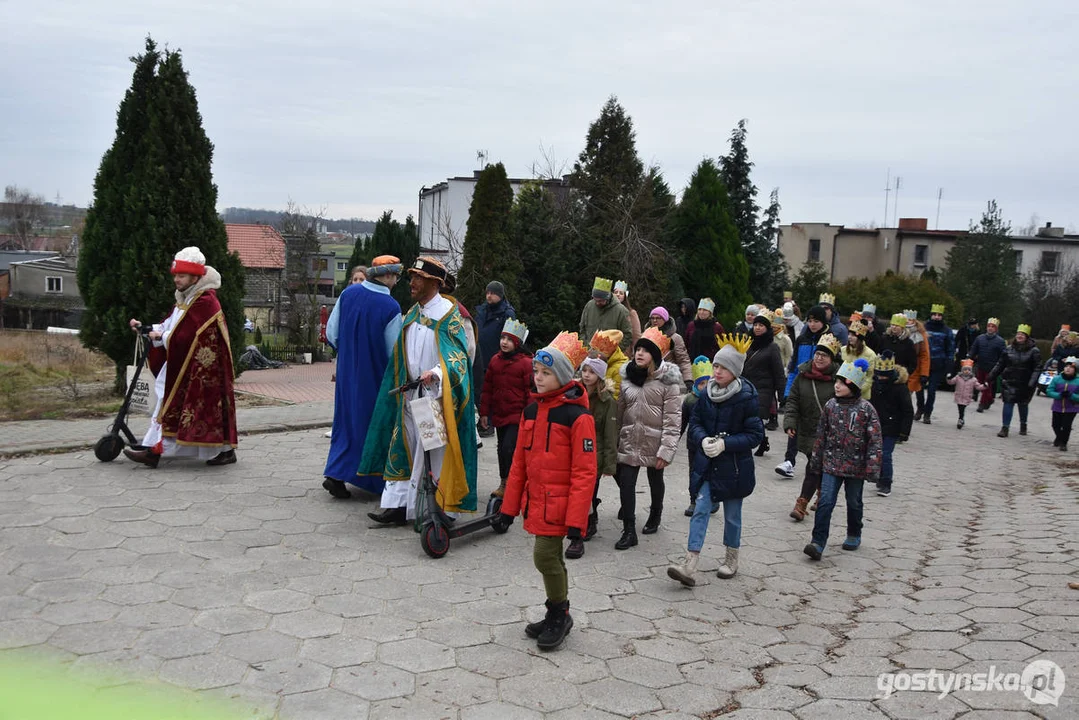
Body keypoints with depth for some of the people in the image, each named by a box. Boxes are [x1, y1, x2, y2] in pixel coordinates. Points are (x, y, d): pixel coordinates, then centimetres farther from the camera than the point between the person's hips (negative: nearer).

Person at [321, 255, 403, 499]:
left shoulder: (348, 293, -3)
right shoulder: (390, 307, -18)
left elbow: (331, 333, 3)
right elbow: (394, 351, -14)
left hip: (347, 372, 5)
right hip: (375, 376, -5)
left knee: (347, 420, 16)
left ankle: (335, 474, 12)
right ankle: (377, 482, 12)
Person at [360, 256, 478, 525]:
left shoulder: (448, 314, -9)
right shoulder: (413, 314, 13)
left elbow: (459, 354, -18)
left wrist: (435, 374, -34)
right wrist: (404, 387, 18)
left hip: (437, 396, -7)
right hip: (411, 394, 7)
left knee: (435, 451, -3)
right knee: (404, 448, 6)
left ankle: (440, 508, 7)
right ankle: (398, 505, 10)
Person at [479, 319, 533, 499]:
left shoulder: (526, 363, -9)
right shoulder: (495, 361, 8)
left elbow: (531, 391, -6)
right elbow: (487, 388, 13)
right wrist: (484, 412, 11)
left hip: (517, 416, -6)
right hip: (499, 415, 6)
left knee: (508, 448, -15)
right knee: (502, 449, 14)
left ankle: (506, 483, 0)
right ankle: (505, 484, 27)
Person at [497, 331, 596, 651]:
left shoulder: (578, 416, -15)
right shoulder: (531, 410, 7)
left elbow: (585, 472, -16)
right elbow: (520, 461, 13)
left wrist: (576, 519, -19)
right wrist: (509, 505, 14)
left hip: (558, 504, -7)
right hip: (535, 501, 7)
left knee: (545, 556, -8)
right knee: (550, 558, 16)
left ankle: (559, 615, 14)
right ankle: (557, 616, 30)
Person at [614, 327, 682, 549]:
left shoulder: (668, 380, -12)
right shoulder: (627, 375, 2)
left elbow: (672, 418, -13)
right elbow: (619, 409, 9)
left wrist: (666, 450, -17)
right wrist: (614, 440, 8)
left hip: (654, 441, -3)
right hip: (629, 440, 3)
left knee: (655, 481, 17)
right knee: (625, 482, -5)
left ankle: (655, 516, 43)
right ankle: (629, 531, 4)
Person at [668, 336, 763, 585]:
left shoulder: (747, 398, -15)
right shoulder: (707, 395, -1)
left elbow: (755, 434, -12)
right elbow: (694, 424, 6)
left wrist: (725, 443, -23)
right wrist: (703, 439, -15)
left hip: (734, 468, -3)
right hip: (708, 464, 3)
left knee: (732, 515, 13)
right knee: (700, 511, -3)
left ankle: (731, 560, 33)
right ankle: (690, 565, -6)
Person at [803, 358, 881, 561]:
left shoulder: (866, 409, -11)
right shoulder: (831, 405, 0)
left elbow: (875, 441, -11)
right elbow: (821, 434, 8)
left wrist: (872, 468, -15)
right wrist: (816, 459, 11)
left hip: (855, 466, -2)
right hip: (831, 464, 2)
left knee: (854, 503, 16)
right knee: (825, 502, -8)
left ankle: (854, 536, 38)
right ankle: (818, 543, -9)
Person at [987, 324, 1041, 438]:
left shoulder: (1034, 351, -5)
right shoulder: (1009, 349, 4)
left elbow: (1037, 368, -9)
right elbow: (1000, 364, 9)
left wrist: (1032, 383, -19)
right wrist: (991, 377, 5)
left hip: (1024, 384, -1)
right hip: (1009, 382, 1)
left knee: (1023, 404, 15)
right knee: (1008, 403, -6)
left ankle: (1023, 426, 36)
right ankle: (1004, 428, -4)